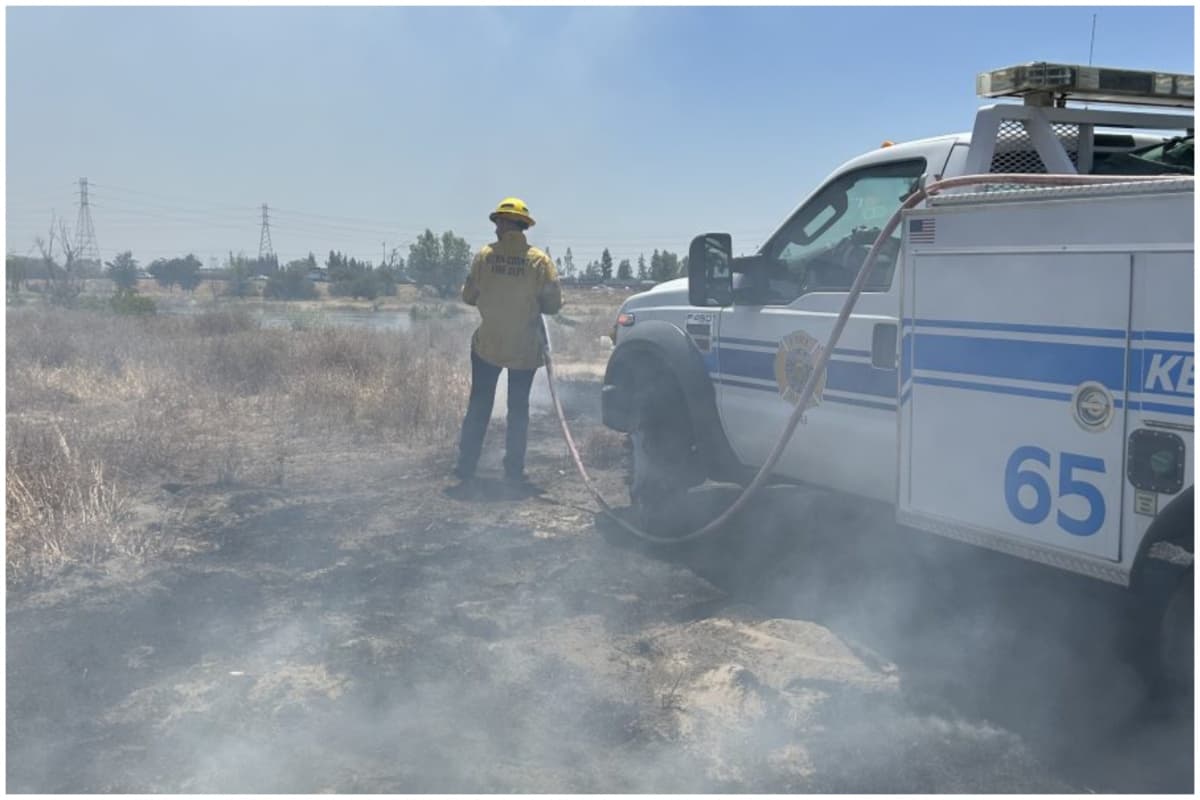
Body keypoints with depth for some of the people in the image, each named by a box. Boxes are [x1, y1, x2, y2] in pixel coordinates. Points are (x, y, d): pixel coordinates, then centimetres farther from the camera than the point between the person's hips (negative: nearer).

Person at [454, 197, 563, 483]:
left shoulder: (484, 255, -8)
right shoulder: (540, 261, -10)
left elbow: (468, 296, -2)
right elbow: (553, 304, -9)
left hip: (487, 345, 0)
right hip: (525, 349, 0)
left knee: (478, 405, 12)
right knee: (518, 408, 11)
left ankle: (466, 465, 13)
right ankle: (514, 470, 12)